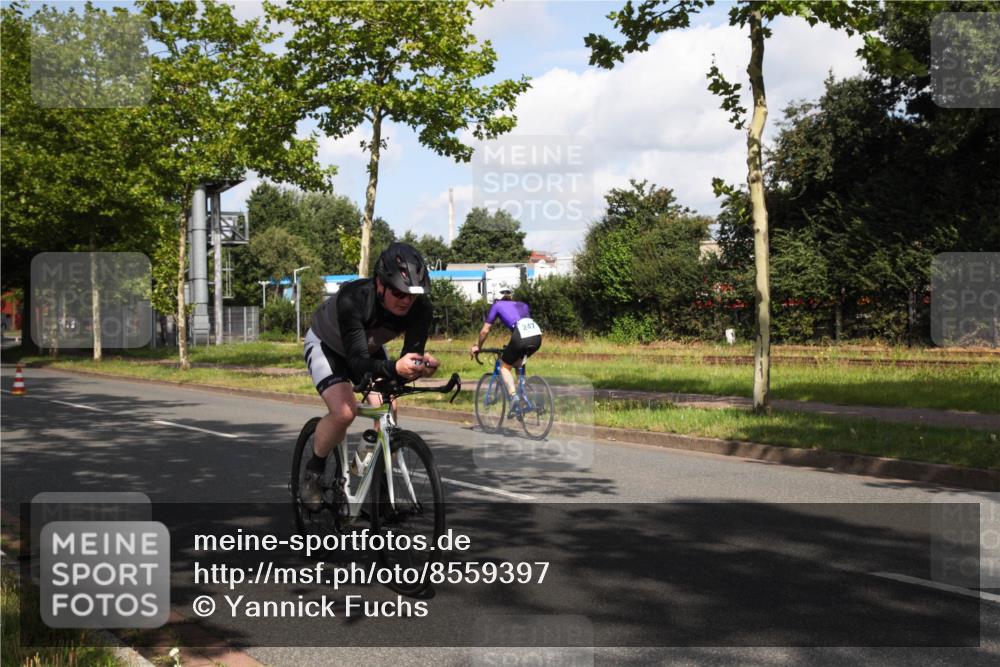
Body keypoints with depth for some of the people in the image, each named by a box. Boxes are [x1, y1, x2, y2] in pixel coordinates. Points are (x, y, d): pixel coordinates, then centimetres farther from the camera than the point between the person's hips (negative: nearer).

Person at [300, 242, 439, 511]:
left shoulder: (421, 308, -30)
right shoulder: (352, 299, -43)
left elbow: (410, 354, -30)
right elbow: (358, 363, -47)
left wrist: (419, 366, -54)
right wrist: (394, 368, -66)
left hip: (369, 347, 4)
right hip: (326, 345, -4)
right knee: (344, 412, -25)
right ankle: (313, 473, 0)